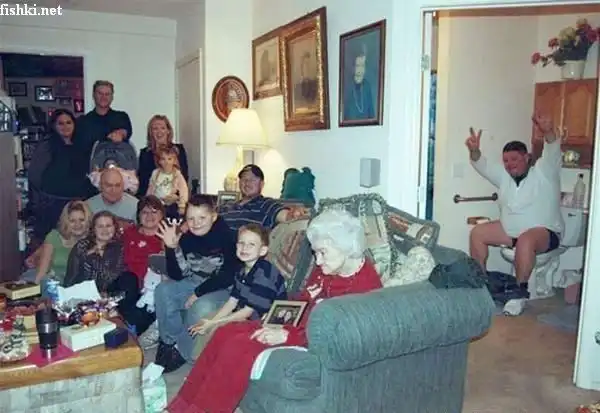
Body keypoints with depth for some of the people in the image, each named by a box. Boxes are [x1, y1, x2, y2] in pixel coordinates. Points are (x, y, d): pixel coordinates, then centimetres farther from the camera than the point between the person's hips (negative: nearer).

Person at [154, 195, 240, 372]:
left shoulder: (227, 237, -20)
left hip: (223, 289, -6)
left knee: (202, 307, -33)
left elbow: (228, 276, -21)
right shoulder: (187, 238, -4)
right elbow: (177, 276, -4)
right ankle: (170, 340, 2)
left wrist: (198, 293, -20)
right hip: (194, 283, 6)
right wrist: (171, 248, -19)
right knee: (163, 290, -13)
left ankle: (183, 352, -8)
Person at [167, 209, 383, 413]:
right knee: (226, 332, -5)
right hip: (298, 326, 9)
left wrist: (287, 336, -25)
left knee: (241, 346, -22)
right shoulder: (326, 270, 6)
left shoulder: (365, 285, -20)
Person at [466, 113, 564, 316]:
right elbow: (482, 165, -2)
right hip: (510, 230, 7)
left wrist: (548, 132, -49)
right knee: (477, 233, -5)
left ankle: (521, 292, -24)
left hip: (544, 232, -6)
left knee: (525, 240, -38)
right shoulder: (504, 176, 6)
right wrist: (474, 150, -26)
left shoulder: (543, 172, -8)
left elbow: (552, 152, -26)